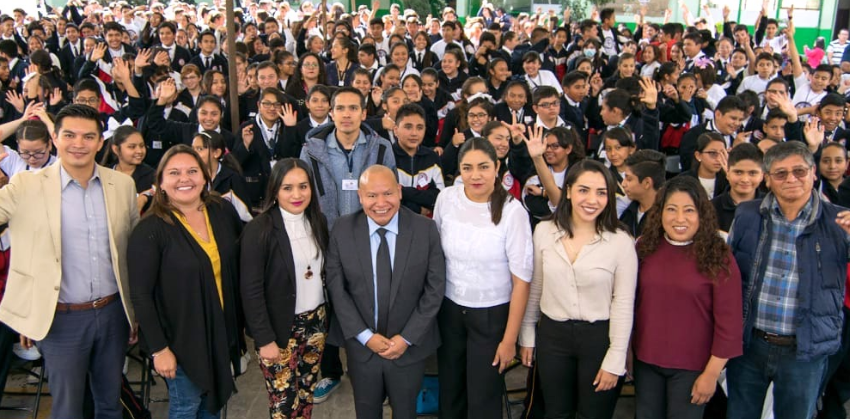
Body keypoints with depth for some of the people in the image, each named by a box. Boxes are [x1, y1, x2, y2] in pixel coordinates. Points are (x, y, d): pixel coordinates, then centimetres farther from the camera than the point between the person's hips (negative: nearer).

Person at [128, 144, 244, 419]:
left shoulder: (223, 211, -4)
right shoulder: (150, 230, -18)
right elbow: (141, 295, -16)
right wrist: (158, 349, -15)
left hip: (222, 331, 5)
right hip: (182, 338, -5)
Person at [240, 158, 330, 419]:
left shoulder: (317, 222, 2)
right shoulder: (259, 230, -15)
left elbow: (322, 272, 8)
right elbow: (251, 291, -14)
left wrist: (327, 318, 2)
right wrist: (265, 339, -15)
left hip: (315, 322, 5)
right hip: (280, 328, -5)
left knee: (307, 394, 15)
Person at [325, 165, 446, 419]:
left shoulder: (425, 230, -12)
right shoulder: (342, 231, -9)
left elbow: (435, 288, -9)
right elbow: (337, 288, -6)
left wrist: (407, 338, -11)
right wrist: (365, 336, -11)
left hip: (410, 345, 0)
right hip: (360, 345, 1)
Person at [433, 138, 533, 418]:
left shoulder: (512, 211, -18)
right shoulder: (446, 198, -8)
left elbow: (521, 280, -13)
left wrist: (509, 339, -11)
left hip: (492, 315, -3)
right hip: (449, 309, 3)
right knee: (449, 391, 18)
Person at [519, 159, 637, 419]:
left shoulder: (621, 242, -12)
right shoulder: (544, 231, -3)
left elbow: (623, 305, -9)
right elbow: (534, 288, 6)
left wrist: (615, 360, -8)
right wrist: (526, 336, 10)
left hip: (599, 338, -2)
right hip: (552, 335, 3)